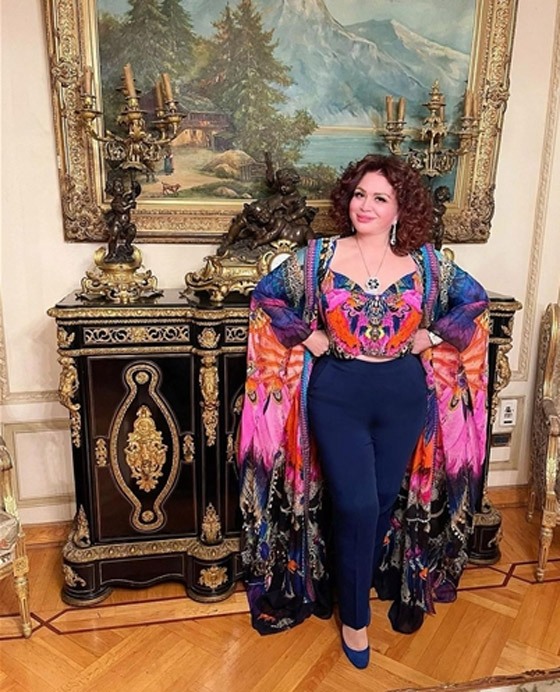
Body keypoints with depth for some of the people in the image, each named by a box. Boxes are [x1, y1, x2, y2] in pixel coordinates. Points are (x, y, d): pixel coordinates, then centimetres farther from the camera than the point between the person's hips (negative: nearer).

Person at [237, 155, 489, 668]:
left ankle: (356, 579, 45)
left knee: (387, 500, 15)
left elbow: (475, 299, 10)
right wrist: (306, 336, -7)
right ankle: (355, 615, 21)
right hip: (337, 397, -2)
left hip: (404, 398, 3)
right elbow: (267, 294, 3)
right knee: (356, 505, -4)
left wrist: (433, 336, -2)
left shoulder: (424, 261, -1)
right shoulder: (319, 256, -5)